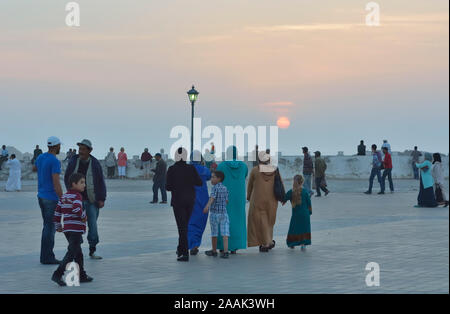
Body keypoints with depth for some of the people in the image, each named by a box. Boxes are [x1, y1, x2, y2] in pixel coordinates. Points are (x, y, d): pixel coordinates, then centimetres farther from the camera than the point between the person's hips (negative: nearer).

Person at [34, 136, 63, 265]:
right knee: (50, 227, -3)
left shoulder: (40, 157, 7)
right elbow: (56, 183, -24)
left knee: (48, 226, 15)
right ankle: (46, 257, -1)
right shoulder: (55, 161, -19)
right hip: (51, 198, -8)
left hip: (41, 196, 8)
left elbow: (34, 169, 31)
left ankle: (47, 255, 17)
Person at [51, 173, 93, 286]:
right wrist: (84, 216, -10)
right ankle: (57, 274, -13)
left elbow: (57, 212, 14)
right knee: (71, 253, -7)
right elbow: (76, 209, -27)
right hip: (76, 230, -9)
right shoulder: (77, 196, -11)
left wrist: (58, 226, 23)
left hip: (67, 229, 9)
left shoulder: (64, 196, 14)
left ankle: (82, 275, 26)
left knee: (78, 253, 18)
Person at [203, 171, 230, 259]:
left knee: (214, 233, 10)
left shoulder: (215, 188, -7)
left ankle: (214, 251, 21)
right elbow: (226, 200, 12)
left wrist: (207, 206, -37)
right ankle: (225, 251, -10)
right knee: (225, 234, -2)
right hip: (224, 213, 4)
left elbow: (212, 198, -23)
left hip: (214, 213, -4)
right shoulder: (225, 188, 9)